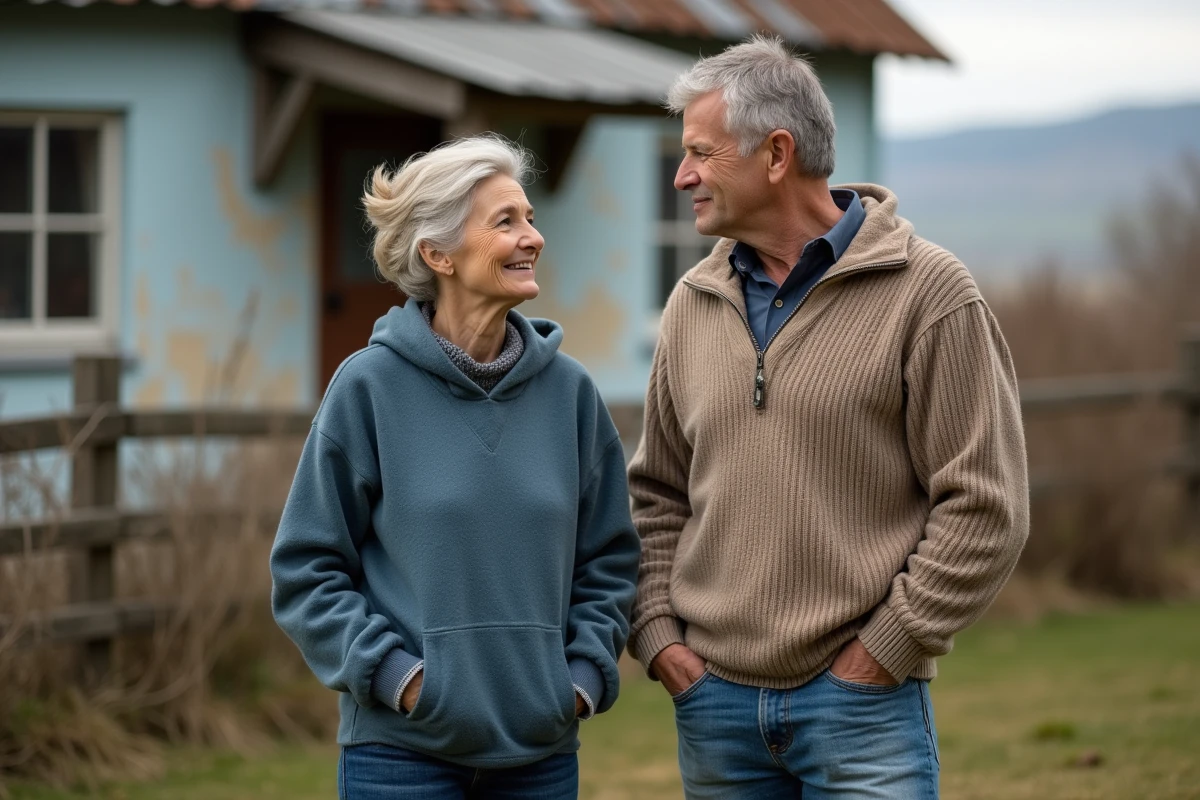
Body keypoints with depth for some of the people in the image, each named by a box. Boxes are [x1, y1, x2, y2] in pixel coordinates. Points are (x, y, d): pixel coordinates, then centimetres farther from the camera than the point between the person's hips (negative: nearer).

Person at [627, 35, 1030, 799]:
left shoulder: (926, 292, -6)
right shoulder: (694, 305, 10)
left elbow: (984, 507, -9)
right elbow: (658, 493, 18)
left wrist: (883, 651, -10)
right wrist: (659, 634, 4)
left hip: (861, 706, -5)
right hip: (714, 698, 5)